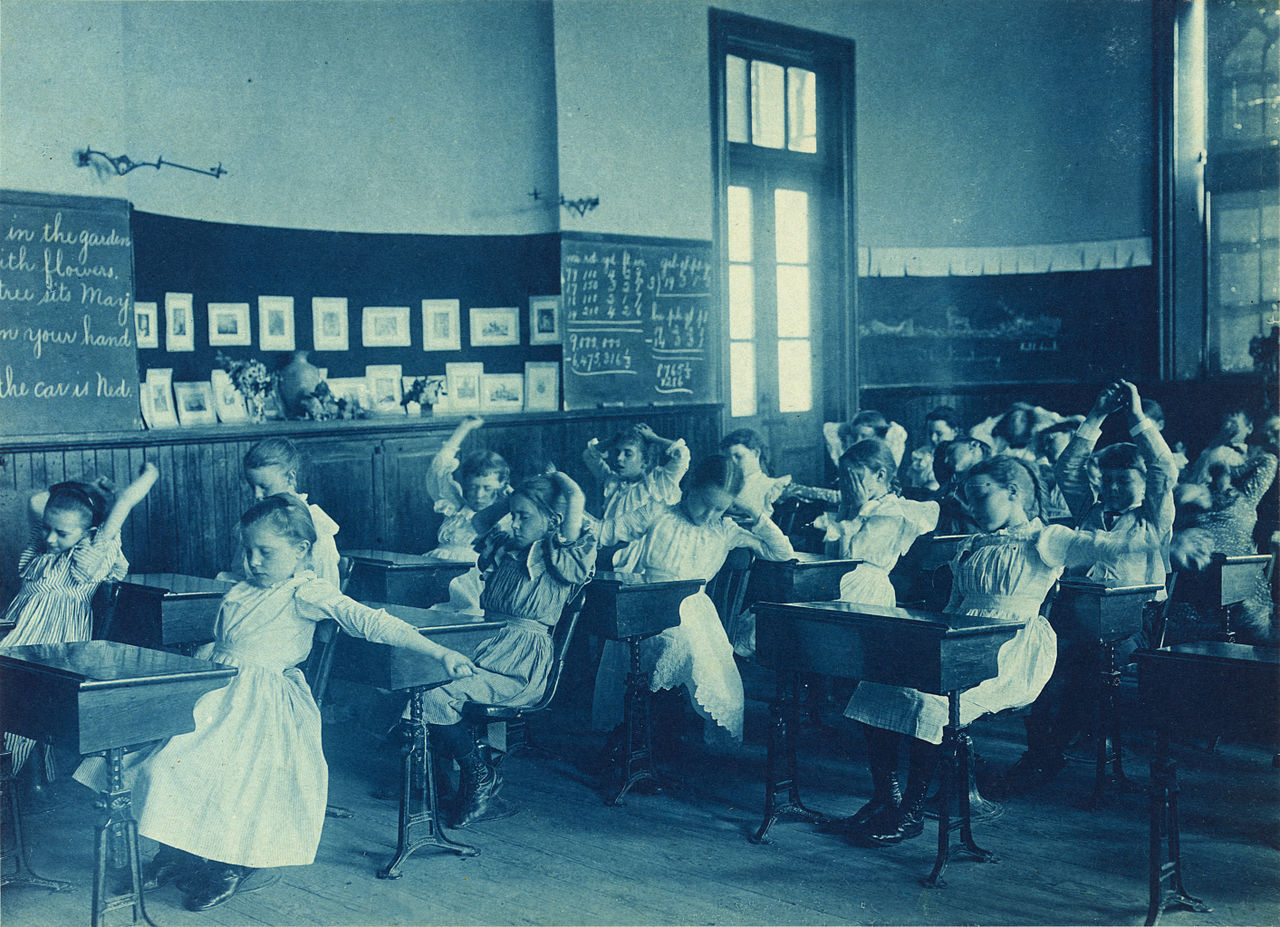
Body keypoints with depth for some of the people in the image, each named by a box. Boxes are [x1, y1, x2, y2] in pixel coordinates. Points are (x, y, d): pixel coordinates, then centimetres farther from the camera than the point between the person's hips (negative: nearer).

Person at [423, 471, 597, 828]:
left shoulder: (562, 558, -3)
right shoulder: (506, 548, 20)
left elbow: (576, 498, -14)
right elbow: (480, 520, 37)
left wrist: (554, 477, 5)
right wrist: (516, 497, 26)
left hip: (522, 664, -8)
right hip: (485, 646, 8)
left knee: (435, 696, -26)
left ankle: (481, 777, -3)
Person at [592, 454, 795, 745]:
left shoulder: (726, 531, 13)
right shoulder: (657, 514, 9)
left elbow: (784, 554, 17)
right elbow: (608, 533, 10)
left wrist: (759, 522, 6)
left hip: (692, 610, 1)